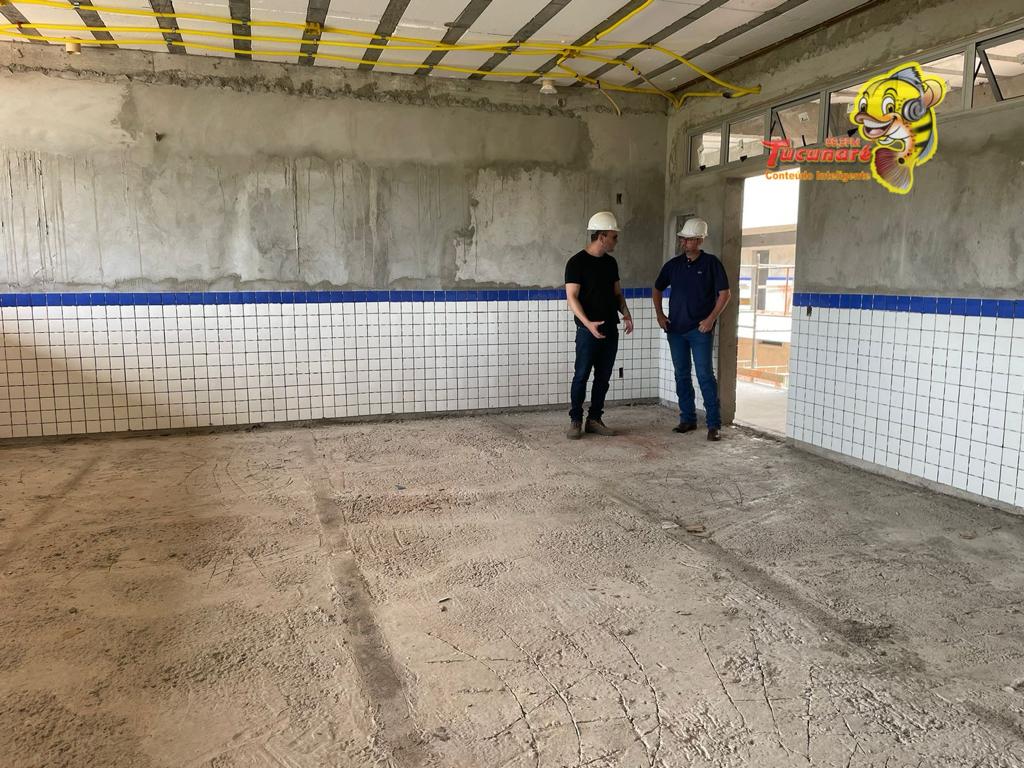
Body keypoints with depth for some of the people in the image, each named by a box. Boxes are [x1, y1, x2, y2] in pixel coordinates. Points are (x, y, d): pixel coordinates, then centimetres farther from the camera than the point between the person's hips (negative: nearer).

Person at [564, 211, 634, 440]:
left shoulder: (611, 263, 12)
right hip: (589, 330, -6)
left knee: (603, 377, 8)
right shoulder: (577, 262, -9)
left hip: (610, 330, 6)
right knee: (581, 376, -3)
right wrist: (588, 323, -26)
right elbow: (572, 297, -14)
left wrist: (626, 313, -1)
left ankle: (594, 419, 17)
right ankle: (576, 421, 6)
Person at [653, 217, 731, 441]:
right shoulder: (673, 264, 8)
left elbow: (724, 293, -3)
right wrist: (659, 314, 9)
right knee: (682, 375, 9)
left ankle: (714, 424, -3)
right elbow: (657, 289, 20)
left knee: (705, 375, -7)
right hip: (675, 329, 5)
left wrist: (711, 318, -11)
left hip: (700, 330, -5)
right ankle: (687, 419, 20)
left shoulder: (711, 263, -3)